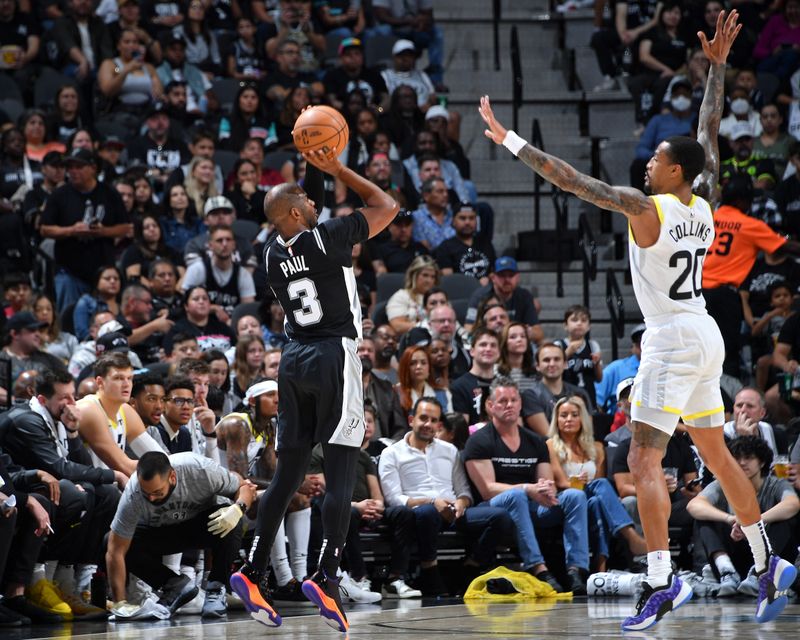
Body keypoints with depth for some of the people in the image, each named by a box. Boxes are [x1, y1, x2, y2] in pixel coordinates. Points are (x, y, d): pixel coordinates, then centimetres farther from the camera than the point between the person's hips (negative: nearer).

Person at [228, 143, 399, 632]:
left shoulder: (274, 254, 9)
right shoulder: (327, 238, -9)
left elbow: (305, 226, 31)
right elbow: (388, 207, 0)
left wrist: (317, 170, 23)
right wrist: (339, 169, 6)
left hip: (294, 360, 7)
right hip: (334, 357, -7)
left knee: (288, 474, 11)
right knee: (342, 473, -7)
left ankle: (254, 573, 6)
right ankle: (327, 577, -18)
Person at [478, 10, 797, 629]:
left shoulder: (647, 208, -14)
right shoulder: (705, 206, 6)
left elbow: (573, 179, -16)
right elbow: (710, 136, 20)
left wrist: (510, 139, -13)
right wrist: (717, 66, 27)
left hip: (673, 340, -9)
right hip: (706, 337, 9)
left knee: (645, 461, -11)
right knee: (717, 454, 18)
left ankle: (661, 579, -20)